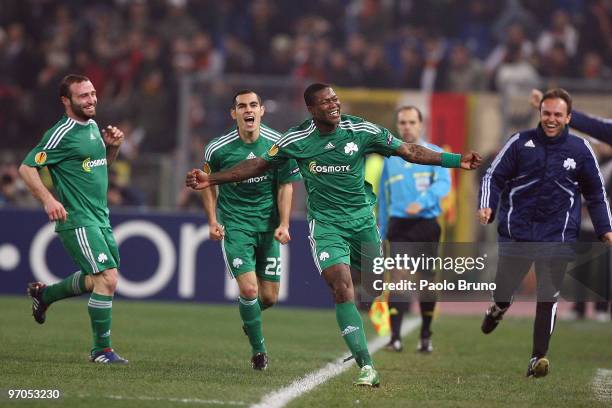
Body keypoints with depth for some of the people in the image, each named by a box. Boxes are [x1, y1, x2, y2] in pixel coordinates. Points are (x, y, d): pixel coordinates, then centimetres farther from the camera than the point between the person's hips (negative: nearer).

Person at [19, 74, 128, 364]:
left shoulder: (93, 126, 12)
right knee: (107, 279, -14)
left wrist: (113, 145, 6)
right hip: (77, 220, -9)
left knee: (96, 280, 20)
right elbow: (26, 168, -13)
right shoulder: (62, 133, -13)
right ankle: (101, 349, -4)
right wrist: (48, 200, -23)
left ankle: (43, 294, 41)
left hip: (100, 217, 9)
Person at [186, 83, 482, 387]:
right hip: (325, 224, -3)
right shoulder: (296, 140, -5)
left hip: (363, 219, 3)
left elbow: (408, 151, 0)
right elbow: (259, 165, 6)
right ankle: (366, 367, -23)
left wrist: (456, 160, -5)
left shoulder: (361, 131, -4)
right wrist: (211, 179, 3)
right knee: (342, 288, -19)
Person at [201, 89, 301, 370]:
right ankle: (258, 350, 2)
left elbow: (285, 185, 2)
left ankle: (249, 318, 41)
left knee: (269, 297, 5)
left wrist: (283, 224, -7)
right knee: (249, 289, -16)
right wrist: (213, 221, -1)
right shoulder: (218, 149, -9)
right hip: (234, 225, -2)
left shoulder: (278, 144, -7)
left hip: (268, 225, 2)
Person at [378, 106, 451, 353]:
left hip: (427, 224, -1)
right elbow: (383, 196, 19)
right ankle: (395, 337, -16)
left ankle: (425, 337, 18)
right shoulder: (390, 158, 13)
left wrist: (422, 202, -30)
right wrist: (382, 231, 16)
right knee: (398, 278, -11)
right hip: (398, 225, 1)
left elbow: (443, 183, -13)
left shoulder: (435, 154, 3)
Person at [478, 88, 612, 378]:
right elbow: (494, 176, 4)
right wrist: (487, 206, -14)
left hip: (558, 237, 0)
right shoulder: (520, 143, 0)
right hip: (516, 232, 0)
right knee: (503, 291, 8)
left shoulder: (580, 149, 5)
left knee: (548, 297, -6)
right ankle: (499, 307, 45)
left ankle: (538, 358, 1)